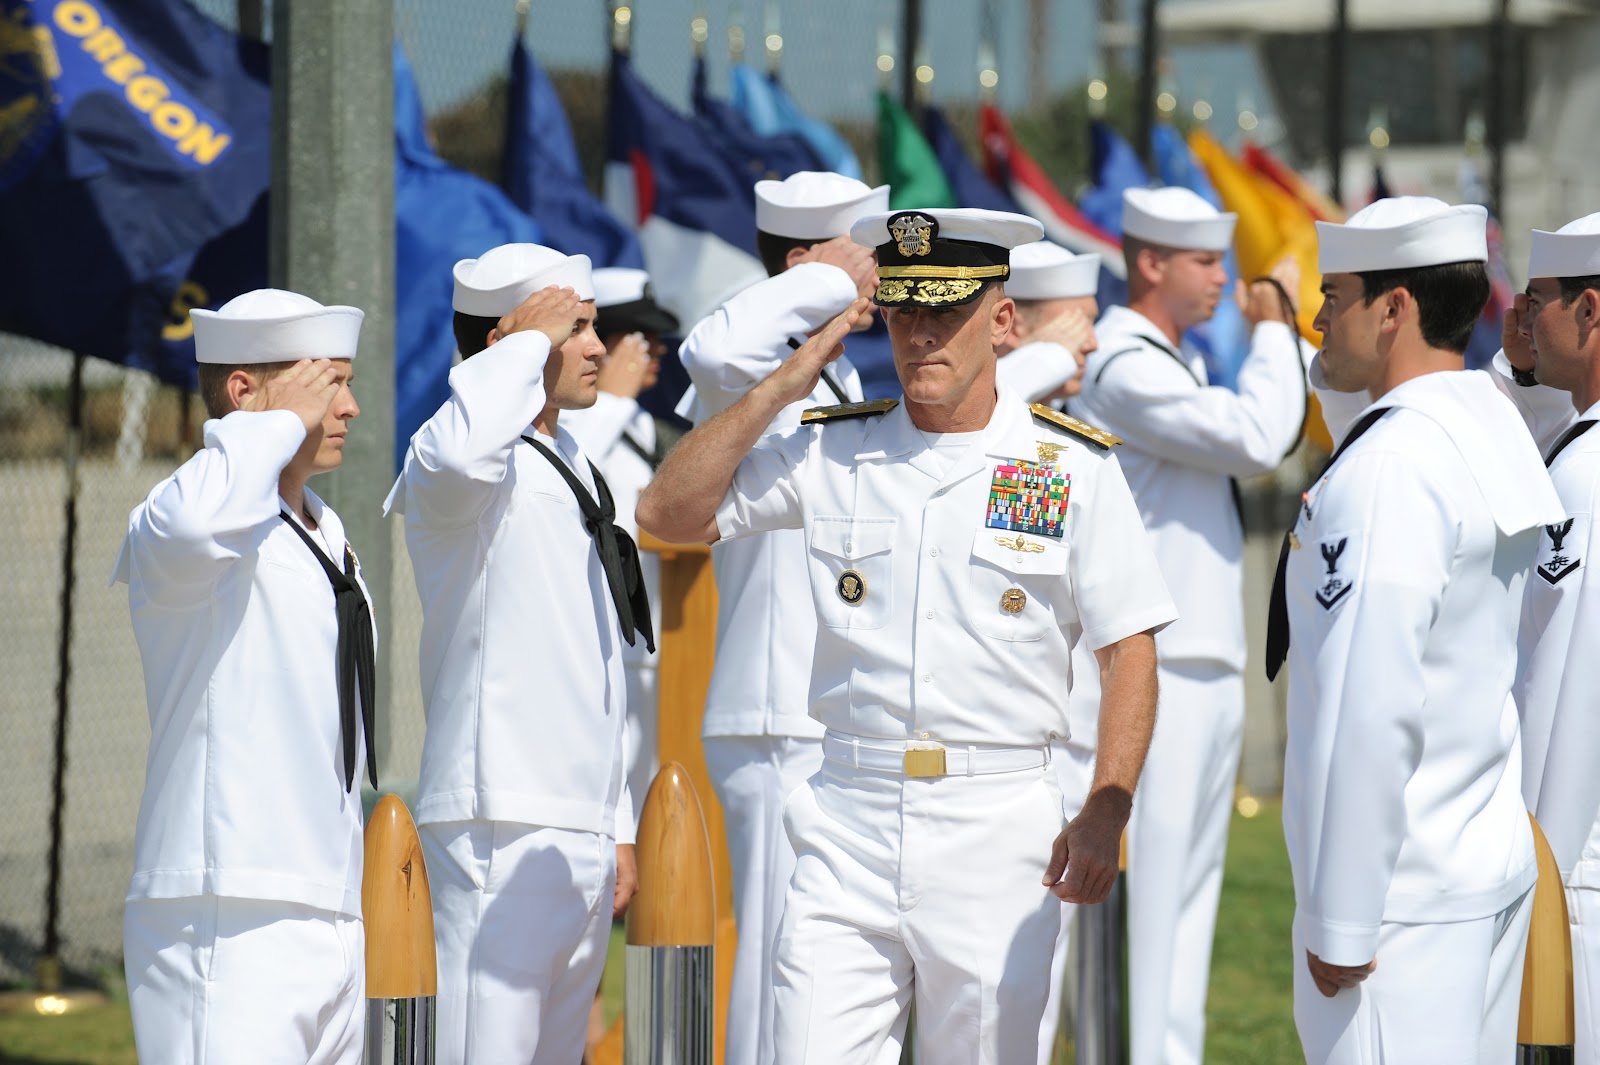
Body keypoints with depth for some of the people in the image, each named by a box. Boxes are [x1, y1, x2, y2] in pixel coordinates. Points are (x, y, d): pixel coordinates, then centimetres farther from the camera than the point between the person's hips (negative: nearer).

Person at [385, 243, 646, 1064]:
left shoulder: (573, 469, 20)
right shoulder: (449, 474, -9)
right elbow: (462, 454, -37)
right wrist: (532, 339, -20)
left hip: (583, 834, 9)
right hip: (500, 832, -9)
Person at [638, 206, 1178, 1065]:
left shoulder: (1072, 468, 1)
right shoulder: (831, 453, 8)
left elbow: (1129, 654, 0)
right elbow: (668, 513, 4)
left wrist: (1105, 816, -13)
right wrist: (783, 385, -2)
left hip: (997, 829, -2)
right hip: (847, 825, 2)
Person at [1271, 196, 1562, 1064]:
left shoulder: (1390, 469, -18)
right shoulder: (1495, 430, 11)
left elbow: (1370, 708, -21)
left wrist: (1338, 919, -18)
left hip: (1404, 894, -10)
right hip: (1495, 863, 10)